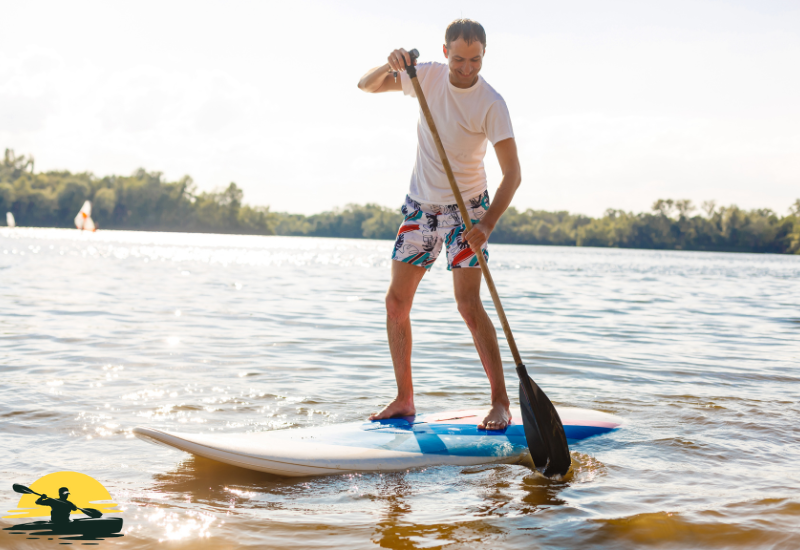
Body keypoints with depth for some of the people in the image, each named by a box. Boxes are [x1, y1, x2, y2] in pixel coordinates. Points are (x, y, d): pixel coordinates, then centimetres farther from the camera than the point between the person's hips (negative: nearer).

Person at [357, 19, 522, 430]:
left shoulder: (491, 103, -18)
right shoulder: (428, 76, -4)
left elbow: (512, 174, -21)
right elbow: (366, 86, -2)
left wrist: (487, 225, -34)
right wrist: (391, 65, -24)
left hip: (466, 207, -5)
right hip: (420, 204, 5)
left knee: (468, 303, -15)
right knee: (396, 302, 3)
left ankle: (500, 402, -9)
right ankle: (404, 399, 12)